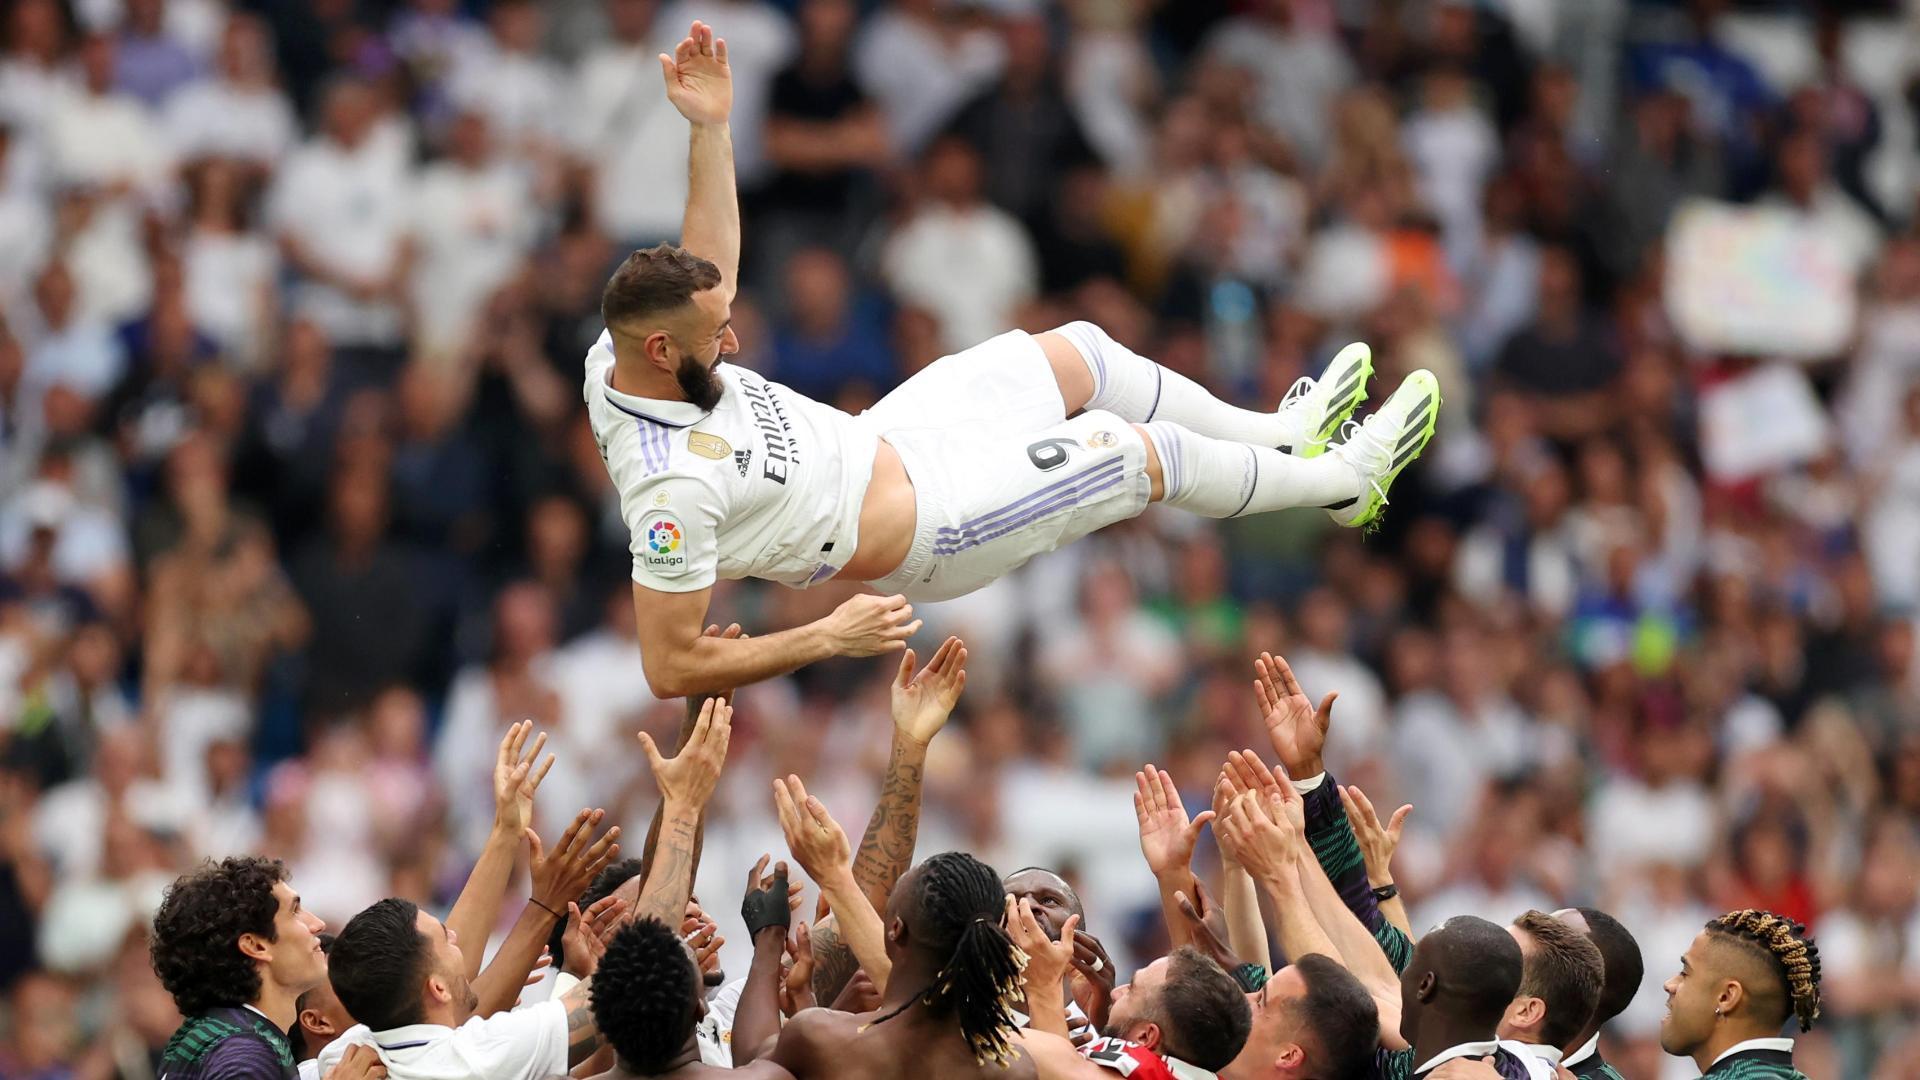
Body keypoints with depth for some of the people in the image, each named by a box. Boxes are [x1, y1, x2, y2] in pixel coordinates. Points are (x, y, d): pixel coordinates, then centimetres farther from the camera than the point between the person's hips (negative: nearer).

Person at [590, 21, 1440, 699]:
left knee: (1079, 352, 15)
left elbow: (708, 269, 2)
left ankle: (1283, 431, 37)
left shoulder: (620, 357, -14)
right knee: (1142, 454, 1)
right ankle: (1346, 478, 27)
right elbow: (670, 668, -36)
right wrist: (827, 639, -32)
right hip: (917, 532, -9)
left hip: (874, 441, 9)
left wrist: (710, 128, -9)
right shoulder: (671, 485, -38)